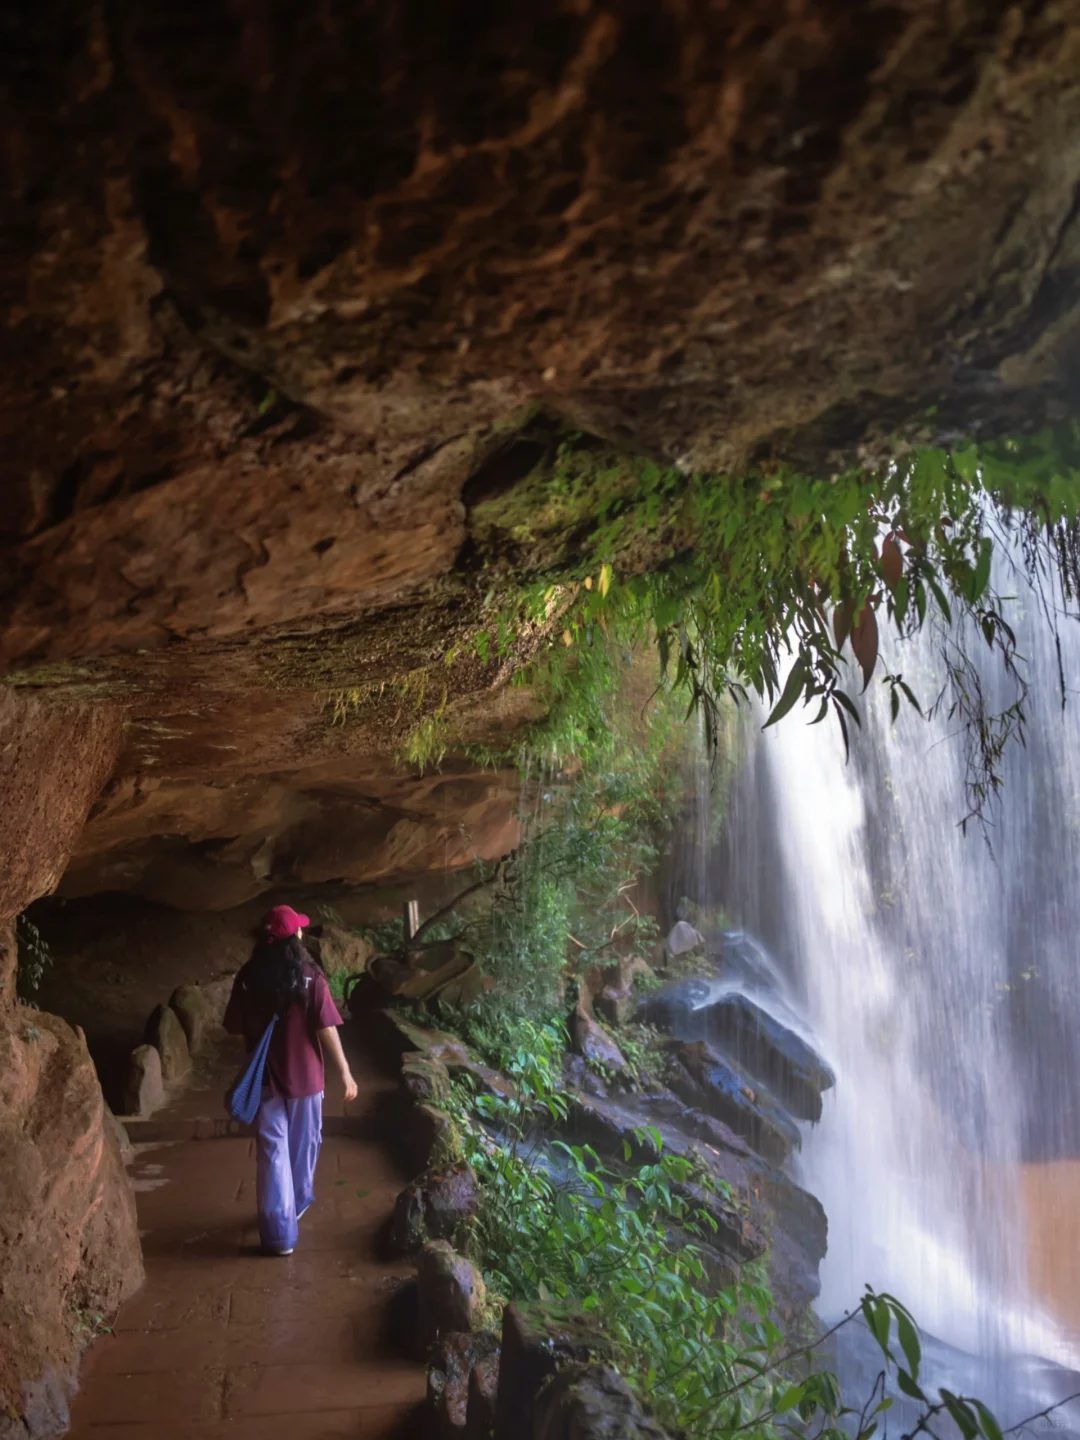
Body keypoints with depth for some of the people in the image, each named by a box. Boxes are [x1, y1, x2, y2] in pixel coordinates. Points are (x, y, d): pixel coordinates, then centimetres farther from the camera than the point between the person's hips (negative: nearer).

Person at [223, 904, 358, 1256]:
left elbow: (235, 1028, 0)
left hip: (265, 1077, 1)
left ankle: (280, 1234, 3)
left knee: (272, 1151, 5)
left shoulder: (248, 978, -7)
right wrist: (345, 1071, -4)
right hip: (304, 1076, -1)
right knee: (304, 1144, 21)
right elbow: (326, 1030, -14)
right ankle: (298, 1203, 42)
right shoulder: (309, 977, -14)